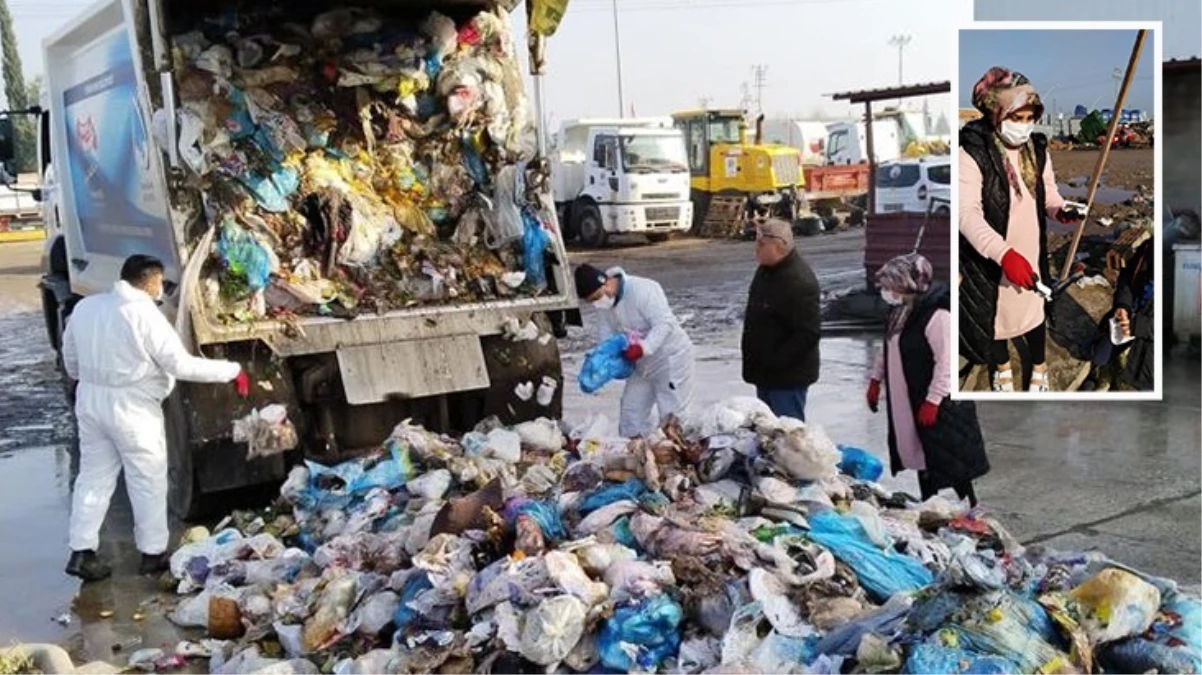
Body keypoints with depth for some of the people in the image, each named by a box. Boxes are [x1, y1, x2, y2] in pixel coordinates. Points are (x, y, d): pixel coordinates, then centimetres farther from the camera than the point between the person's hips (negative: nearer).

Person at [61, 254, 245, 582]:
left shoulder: (85, 307, 4)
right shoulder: (145, 315, -18)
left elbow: (70, 358, 14)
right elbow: (182, 365, -19)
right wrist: (231, 370, -10)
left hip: (90, 401, 7)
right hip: (132, 408, -7)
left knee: (93, 477, 16)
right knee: (148, 482, 7)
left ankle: (81, 552, 16)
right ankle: (153, 553, 16)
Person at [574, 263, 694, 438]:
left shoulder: (642, 290, -28)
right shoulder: (602, 305, -4)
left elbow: (665, 323, -30)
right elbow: (606, 332, 2)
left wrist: (643, 347, -39)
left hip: (671, 357, -8)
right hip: (641, 364, 8)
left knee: (671, 416, -6)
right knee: (631, 411, 11)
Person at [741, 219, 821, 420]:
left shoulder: (799, 282, -25)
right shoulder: (767, 270, 6)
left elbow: (809, 333, -27)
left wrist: (775, 361, -23)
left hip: (787, 377, -10)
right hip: (766, 373, 10)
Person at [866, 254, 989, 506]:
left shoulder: (936, 315, -22)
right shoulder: (900, 311, 8)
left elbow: (946, 361, -23)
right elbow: (888, 348, 21)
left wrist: (933, 401, -23)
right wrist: (876, 379, 18)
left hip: (937, 404, -9)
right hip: (908, 402, 9)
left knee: (949, 461, -1)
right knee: (920, 455, 17)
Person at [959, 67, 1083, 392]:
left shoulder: (1036, 149, -4)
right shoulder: (971, 154, -23)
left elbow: (1047, 189, 10)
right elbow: (967, 212, -30)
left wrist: (1060, 210, -15)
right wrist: (1004, 254, -41)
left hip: (1031, 253, 4)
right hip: (989, 257, -4)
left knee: (1034, 310, 20)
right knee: (994, 312, 18)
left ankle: (1039, 367, 45)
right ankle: (1002, 368, 45)